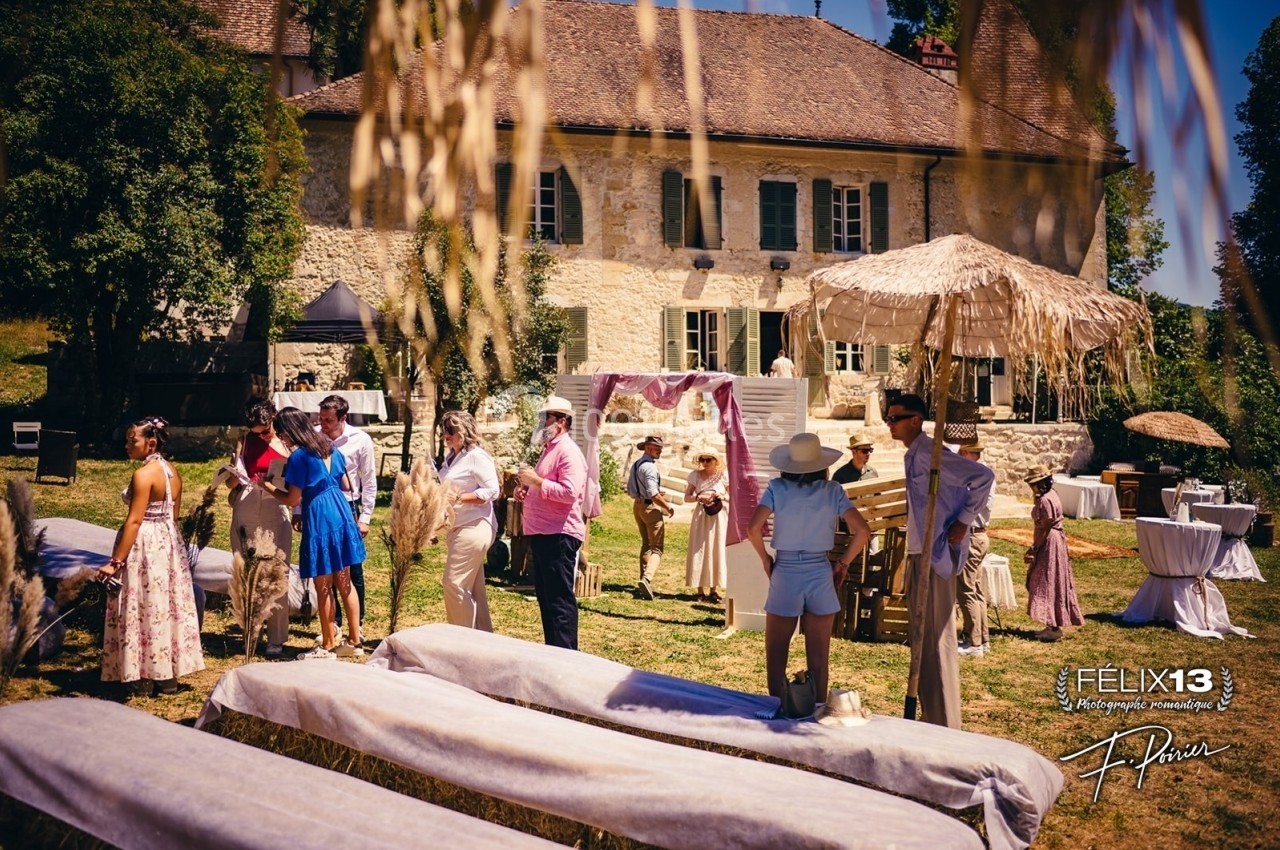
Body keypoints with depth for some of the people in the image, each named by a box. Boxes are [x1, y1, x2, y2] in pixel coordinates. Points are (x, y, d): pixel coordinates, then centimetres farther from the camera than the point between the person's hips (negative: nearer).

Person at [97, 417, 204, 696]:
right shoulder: (173, 472, 8)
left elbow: (134, 521, -20)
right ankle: (168, 675, 20)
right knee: (167, 607, 13)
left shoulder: (143, 474, -17)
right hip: (170, 543, 9)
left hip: (144, 545, -9)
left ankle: (143, 678, 7)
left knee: (142, 608, 0)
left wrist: (115, 562, -19)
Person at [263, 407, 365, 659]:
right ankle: (354, 640, 19)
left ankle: (328, 646, 14)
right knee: (344, 581, 14)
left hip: (319, 519, -7)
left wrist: (267, 485, -1)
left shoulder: (299, 457, -14)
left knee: (323, 586, 4)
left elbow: (292, 500, -12)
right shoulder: (329, 447, 8)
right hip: (341, 513, 8)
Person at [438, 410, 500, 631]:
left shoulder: (477, 456, -12)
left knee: (454, 582, -10)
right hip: (457, 528, 9)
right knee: (473, 587, 12)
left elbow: (492, 490, -17)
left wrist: (458, 498, -22)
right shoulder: (451, 457, 14)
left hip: (474, 527, -9)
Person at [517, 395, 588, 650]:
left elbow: (569, 492, -25)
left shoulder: (568, 452, -13)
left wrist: (536, 481, -20)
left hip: (559, 535, -11)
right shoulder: (549, 449, 19)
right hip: (542, 533, 11)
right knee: (545, 594, 15)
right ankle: (552, 649, 24)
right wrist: (527, 489, 11)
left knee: (559, 597, -8)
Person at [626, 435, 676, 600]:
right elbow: (653, 494, -25)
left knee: (646, 545, 21)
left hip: (637, 506, 9)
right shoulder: (650, 466, -19)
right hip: (651, 507, -9)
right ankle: (647, 578, -27)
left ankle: (644, 582, 25)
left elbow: (630, 490, 19)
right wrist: (668, 508, -14)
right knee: (657, 548, -8)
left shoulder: (635, 465, 11)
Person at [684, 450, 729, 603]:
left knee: (717, 551, 1)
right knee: (699, 551, -2)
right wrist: (698, 497, -16)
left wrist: (722, 496, -15)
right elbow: (687, 497, 3)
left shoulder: (723, 476, -1)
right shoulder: (695, 475, 1)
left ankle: (714, 589, 10)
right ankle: (701, 590, 5)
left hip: (719, 517, 0)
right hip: (701, 516, 0)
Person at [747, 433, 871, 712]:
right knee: (818, 659, 11)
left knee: (776, 657, 11)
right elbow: (862, 531, -9)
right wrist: (843, 563, 3)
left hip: (785, 576, -1)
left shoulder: (777, 489, -6)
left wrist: (765, 559, 0)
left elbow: (753, 529, -16)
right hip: (821, 576, 2)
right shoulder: (832, 491, -3)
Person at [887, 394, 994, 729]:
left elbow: (983, 476, -24)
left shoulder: (927, 452, -16)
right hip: (918, 553, 10)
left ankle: (944, 725, 2)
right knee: (922, 634, 16)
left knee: (935, 637, -5)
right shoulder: (912, 455, 13)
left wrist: (963, 523, -19)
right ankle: (931, 717, 26)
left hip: (934, 555, -10)